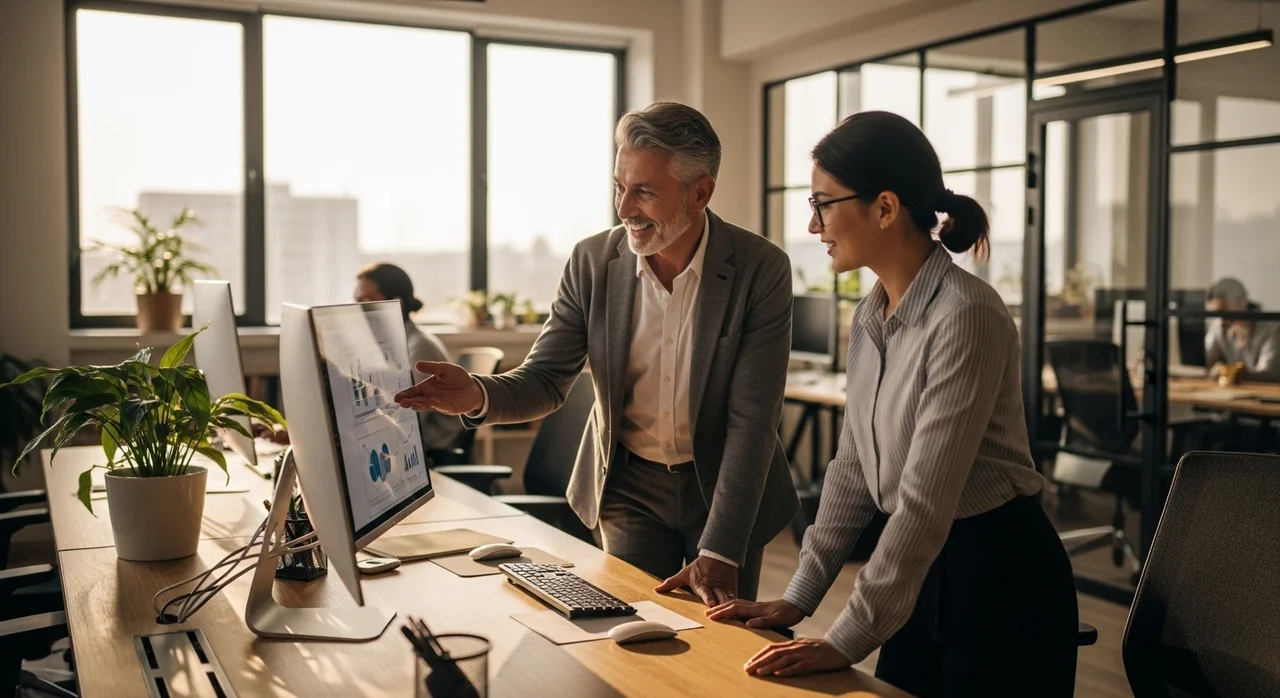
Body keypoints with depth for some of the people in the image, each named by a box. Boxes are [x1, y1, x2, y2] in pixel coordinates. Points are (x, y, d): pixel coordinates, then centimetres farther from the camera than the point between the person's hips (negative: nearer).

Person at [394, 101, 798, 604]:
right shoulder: (593, 261, -10)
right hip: (631, 487, 2)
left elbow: (752, 420, -20)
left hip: (727, 487, -1)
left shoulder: (761, 270, -18)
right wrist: (479, 395, -29)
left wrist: (719, 554, -25)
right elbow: (546, 379, -6)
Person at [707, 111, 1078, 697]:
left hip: (1000, 579, -7)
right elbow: (853, 469, 8)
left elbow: (925, 500, -26)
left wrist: (846, 642, -23)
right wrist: (800, 596, 5)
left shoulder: (966, 316, -24)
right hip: (919, 570, 7)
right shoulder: (871, 316, 3)